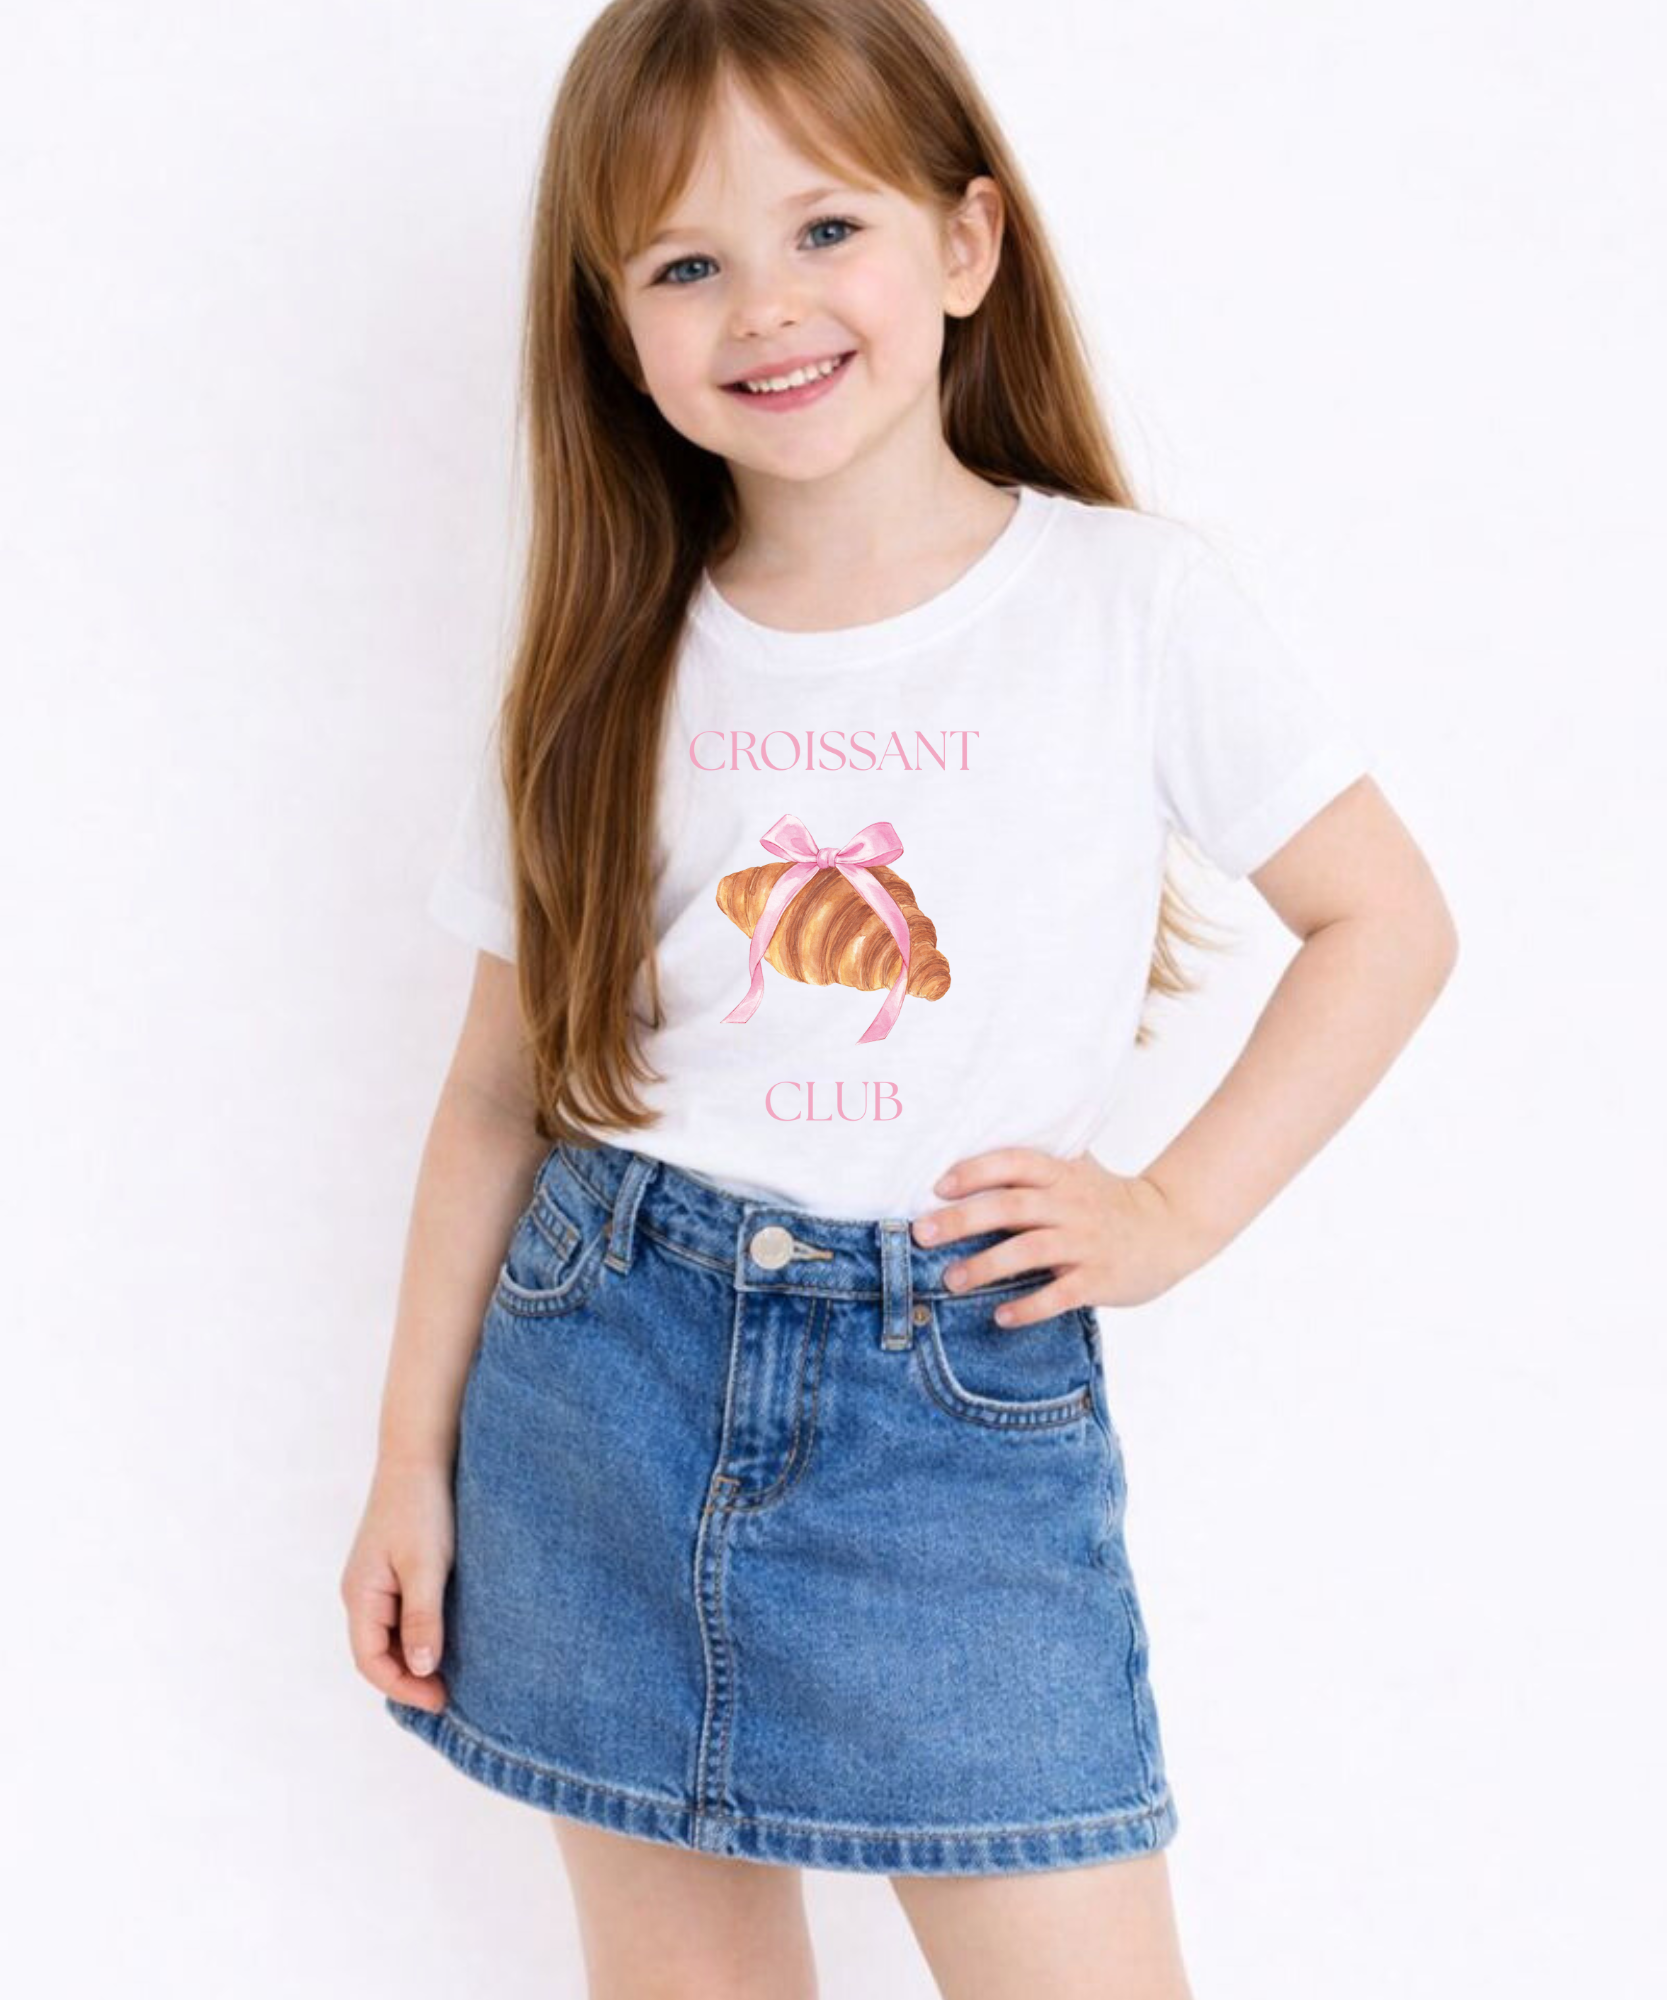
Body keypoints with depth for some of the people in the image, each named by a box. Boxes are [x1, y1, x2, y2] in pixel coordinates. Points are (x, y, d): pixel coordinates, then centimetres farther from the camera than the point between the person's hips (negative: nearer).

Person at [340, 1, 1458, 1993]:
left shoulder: (1131, 599, -5)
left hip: (965, 1395, -2)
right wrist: (414, 1456, 7)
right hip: (606, 1370, 3)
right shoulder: (609, 668, 2)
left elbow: (1386, 923, 3)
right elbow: (502, 1084, 7)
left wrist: (1174, 1209, -5)